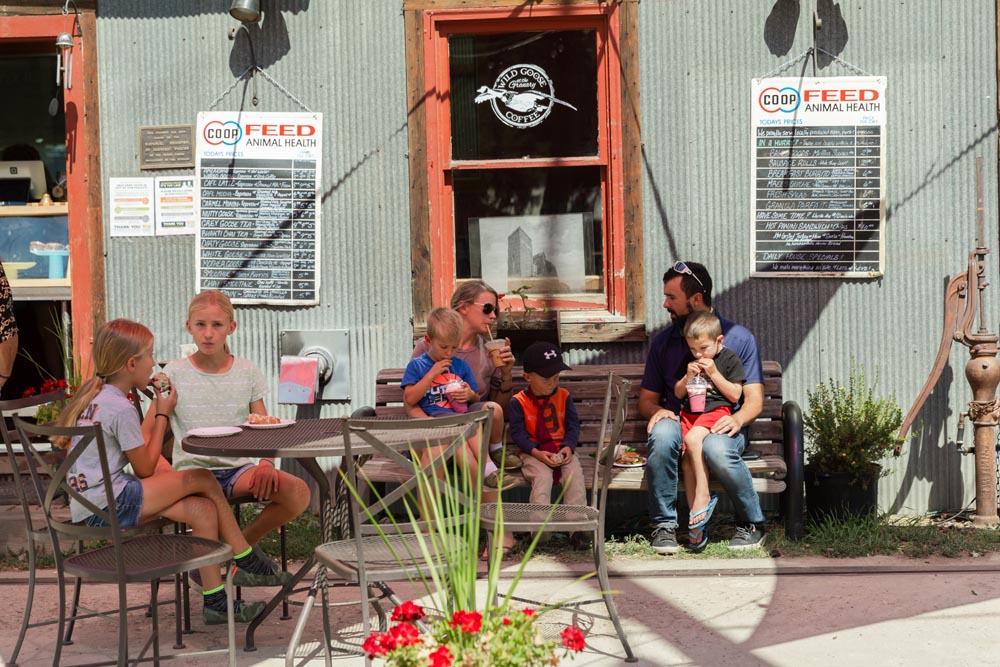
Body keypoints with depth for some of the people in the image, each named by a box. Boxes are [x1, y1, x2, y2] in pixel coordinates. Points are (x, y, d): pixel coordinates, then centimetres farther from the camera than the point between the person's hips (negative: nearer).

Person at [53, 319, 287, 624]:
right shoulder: (120, 408, -16)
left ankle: (215, 600, -1)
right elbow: (145, 468, -8)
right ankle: (247, 561, 6)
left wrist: (156, 406, 19)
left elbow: (136, 444, 18)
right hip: (111, 504, -9)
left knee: (202, 510, 1)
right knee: (203, 480, -8)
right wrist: (163, 414, 0)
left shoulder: (92, 395, 13)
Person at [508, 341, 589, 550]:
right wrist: (537, 452, -19)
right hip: (533, 453, -3)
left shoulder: (563, 396, 7)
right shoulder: (519, 402, -3)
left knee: (574, 474, -24)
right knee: (542, 476, -31)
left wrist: (569, 447, -12)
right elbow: (517, 432, -7)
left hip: (561, 449, 3)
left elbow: (573, 425, 7)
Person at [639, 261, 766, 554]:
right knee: (662, 433, -36)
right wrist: (657, 411, -9)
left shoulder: (739, 338, 6)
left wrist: (737, 419, -21)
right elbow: (646, 399, 16)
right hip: (678, 422, 2)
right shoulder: (663, 341, 13)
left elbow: (754, 399, 2)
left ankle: (753, 523, -13)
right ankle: (663, 525, -24)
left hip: (721, 426, -2)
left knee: (717, 448, -39)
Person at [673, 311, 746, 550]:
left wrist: (714, 373, -10)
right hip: (689, 413, 5)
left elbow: (735, 395, -3)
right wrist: (688, 376, -1)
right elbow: (678, 393, 18)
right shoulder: (689, 360, 16)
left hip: (717, 411, -5)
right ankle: (697, 520, -15)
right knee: (686, 456, -17)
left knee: (693, 439, -34)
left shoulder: (729, 359, 2)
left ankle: (702, 496, -28)